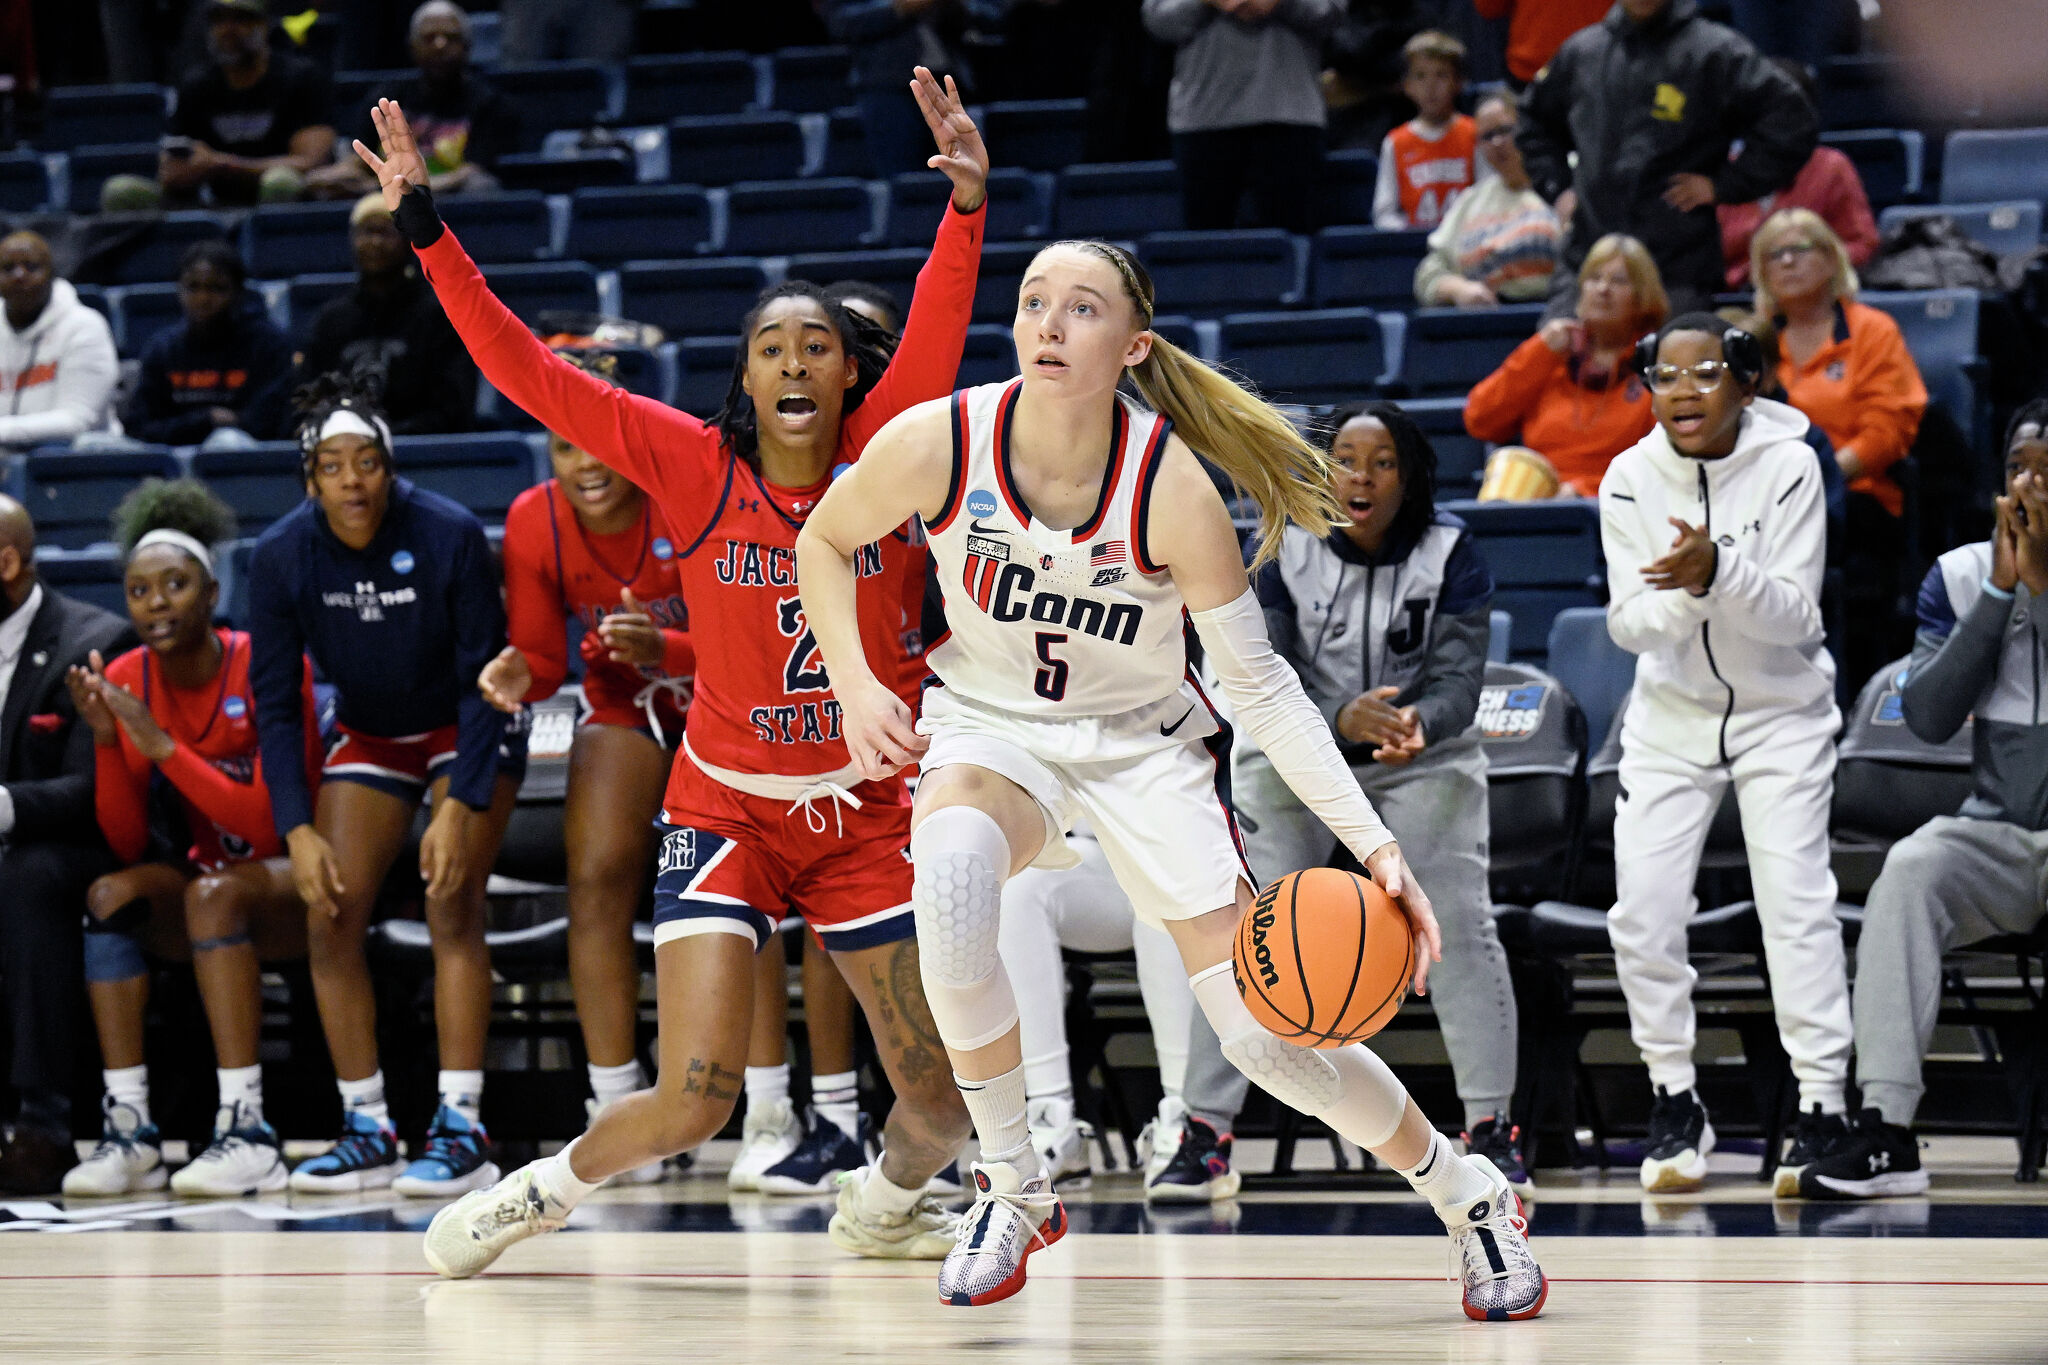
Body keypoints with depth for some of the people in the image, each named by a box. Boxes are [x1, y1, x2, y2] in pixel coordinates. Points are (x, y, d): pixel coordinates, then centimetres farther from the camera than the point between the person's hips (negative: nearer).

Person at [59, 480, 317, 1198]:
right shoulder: (124, 681, -3)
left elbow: (271, 824, -24)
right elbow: (129, 848, -5)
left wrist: (162, 745, -28)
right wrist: (106, 741, -19)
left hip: (295, 884, -5)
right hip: (206, 881, 5)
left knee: (214, 892, -34)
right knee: (108, 895, -23)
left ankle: (246, 1132, -36)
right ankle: (128, 1128, -26)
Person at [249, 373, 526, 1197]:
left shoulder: (450, 536, -26)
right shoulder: (283, 556, -17)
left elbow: (484, 681, -19)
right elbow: (275, 705, -10)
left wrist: (460, 808, -26)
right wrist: (298, 830, -18)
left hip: (468, 733, -4)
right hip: (369, 738, 4)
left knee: (453, 906, -20)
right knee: (328, 916, -9)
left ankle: (461, 1130, -20)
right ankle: (368, 1132, 0)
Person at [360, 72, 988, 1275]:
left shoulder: (881, 452, -4)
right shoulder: (695, 466, -7)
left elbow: (938, 329, -20)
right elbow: (527, 372, -11)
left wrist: (968, 202, -36)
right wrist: (427, 229, -16)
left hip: (866, 809, 2)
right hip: (727, 804, -2)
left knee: (946, 1101, 0)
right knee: (695, 1100, -14)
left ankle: (886, 1203, 35)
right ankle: (544, 1191, 15)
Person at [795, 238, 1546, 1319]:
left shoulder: (1171, 489, -23)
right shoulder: (937, 443, -20)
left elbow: (1259, 685, -13)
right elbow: (823, 543, 2)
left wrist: (1374, 843, -21)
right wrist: (854, 686, -13)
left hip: (1141, 743, -1)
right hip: (990, 728, 1)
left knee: (1269, 1036, -9)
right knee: (951, 874, -37)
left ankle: (1469, 1195, 21)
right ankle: (1013, 1191, -18)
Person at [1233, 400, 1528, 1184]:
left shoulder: (1451, 555, -15)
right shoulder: (1280, 551, -16)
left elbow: (1457, 681, -20)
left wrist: (1417, 724, -44)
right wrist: (1343, 718, -41)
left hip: (1424, 759, 0)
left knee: (1459, 925, -13)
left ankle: (1489, 1127, -3)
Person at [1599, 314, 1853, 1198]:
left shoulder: (1787, 467, -15)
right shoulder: (1631, 479, -9)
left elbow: (1796, 616, -19)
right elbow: (1629, 623, -12)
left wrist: (1719, 571, -38)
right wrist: (1687, 594, -33)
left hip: (1781, 712, -2)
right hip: (1671, 717, 2)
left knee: (1796, 899, -15)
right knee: (1643, 907, -8)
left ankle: (1823, 1108, -11)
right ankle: (1676, 1104, 6)